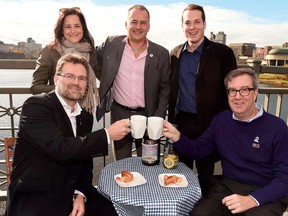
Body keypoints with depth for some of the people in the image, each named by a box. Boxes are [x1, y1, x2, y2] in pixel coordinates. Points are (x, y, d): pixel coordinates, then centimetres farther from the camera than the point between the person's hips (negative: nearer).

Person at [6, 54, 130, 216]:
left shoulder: (86, 117, 8)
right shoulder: (36, 105, -12)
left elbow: (85, 162, 10)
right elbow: (61, 149, -24)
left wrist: (81, 194, -6)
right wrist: (107, 135, -20)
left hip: (72, 193, 6)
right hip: (34, 196, -6)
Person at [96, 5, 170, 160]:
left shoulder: (161, 53, -4)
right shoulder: (112, 44, -4)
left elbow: (164, 88, 1)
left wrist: (158, 118, -4)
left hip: (147, 115, 0)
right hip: (119, 114, 1)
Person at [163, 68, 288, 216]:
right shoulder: (221, 120, 4)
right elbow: (197, 151, 9)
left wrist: (252, 200, -24)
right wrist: (177, 137, -11)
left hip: (267, 194, -2)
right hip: (226, 186, 2)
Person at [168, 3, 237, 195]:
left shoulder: (222, 53, -6)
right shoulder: (175, 54, 5)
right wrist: (171, 118, 8)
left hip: (209, 123, -3)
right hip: (181, 121, 4)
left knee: (205, 172, 12)